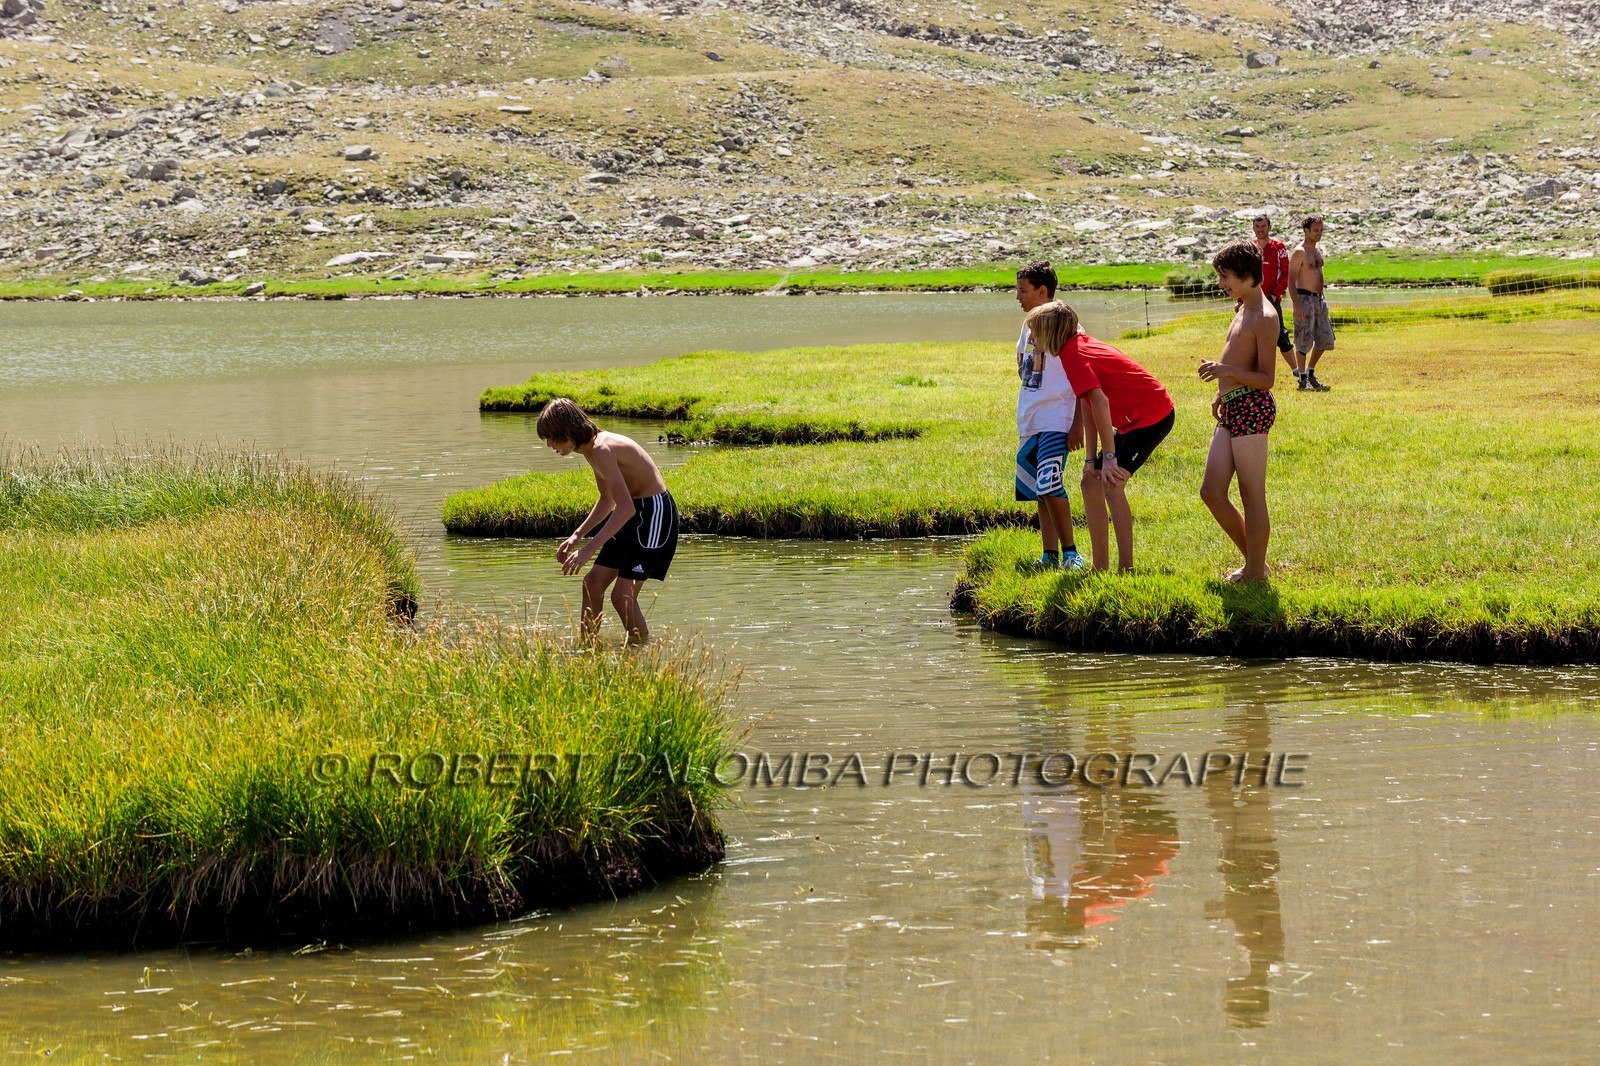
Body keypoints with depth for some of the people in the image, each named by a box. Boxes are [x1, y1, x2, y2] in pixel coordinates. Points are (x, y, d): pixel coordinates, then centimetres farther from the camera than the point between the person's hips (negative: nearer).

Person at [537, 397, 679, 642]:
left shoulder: (602, 450, -25)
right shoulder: (591, 449, 6)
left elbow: (626, 508, -32)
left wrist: (588, 549, -34)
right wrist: (577, 536, 12)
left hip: (655, 512, -10)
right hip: (635, 513, 10)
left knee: (623, 595, -12)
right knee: (593, 583, 10)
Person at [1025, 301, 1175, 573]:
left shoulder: (1073, 355, -20)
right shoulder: (1080, 345, 10)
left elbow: (1100, 402, -30)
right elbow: (1088, 406, 9)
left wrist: (1109, 456, -29)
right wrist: (1091, 458, 5)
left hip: (1152, 415, -10)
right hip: (1132, 420, 10)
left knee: (1112, 484, -20)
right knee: (1092, 482, 10)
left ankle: (1126, 568, -20)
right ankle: (1100, 567, 14)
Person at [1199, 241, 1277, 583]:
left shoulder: (1265, 318, -13)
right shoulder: (1243, 310, 17)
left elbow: (1266, 379, -17)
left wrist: (1226, 371, -28)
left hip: (1252, 407, -10)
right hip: (1232, 409, 10)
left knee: (1253, 497, -3)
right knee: (1212, 492, 8)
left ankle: (1256, 574, 5)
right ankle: (1253, 561, 19)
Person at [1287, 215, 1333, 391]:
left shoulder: (1318, 250, 14)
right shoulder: (1299, 252, -13)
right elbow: (1291, 280, -16)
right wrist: (1297, 306, -23)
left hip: (1318, 299, 9)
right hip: (1305, 299, -9)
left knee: (1324, 339, 11)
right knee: (1304, 341, -5)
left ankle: (1311, 373, 23)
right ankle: (1303, 379, 3)